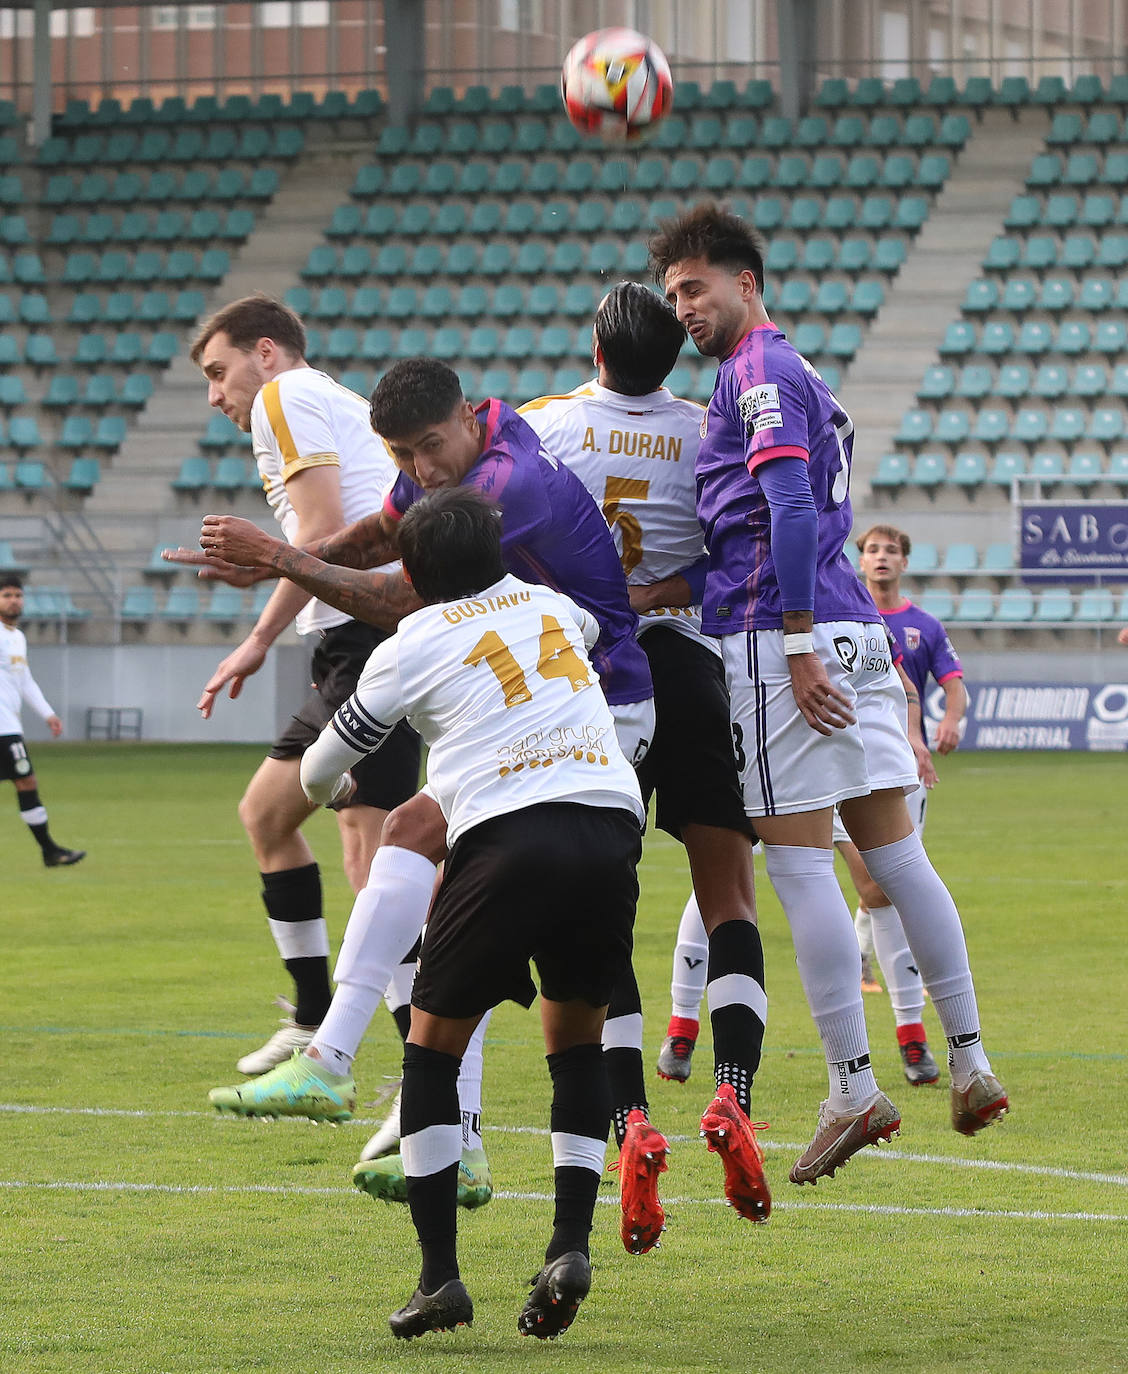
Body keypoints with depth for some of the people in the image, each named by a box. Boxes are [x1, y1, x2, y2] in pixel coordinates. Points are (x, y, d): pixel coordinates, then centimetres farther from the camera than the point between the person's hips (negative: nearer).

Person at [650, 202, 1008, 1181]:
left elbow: (790, 510, -19)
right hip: (852, 630, 9)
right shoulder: (799, 377, 23)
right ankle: (970, 1062, 8)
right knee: (894, 850, 9)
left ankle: (854, 1090, -8)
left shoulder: (760, 373, -7)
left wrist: (799, 643, -22)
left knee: (800, 863, -7)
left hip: (783, 635, -9)